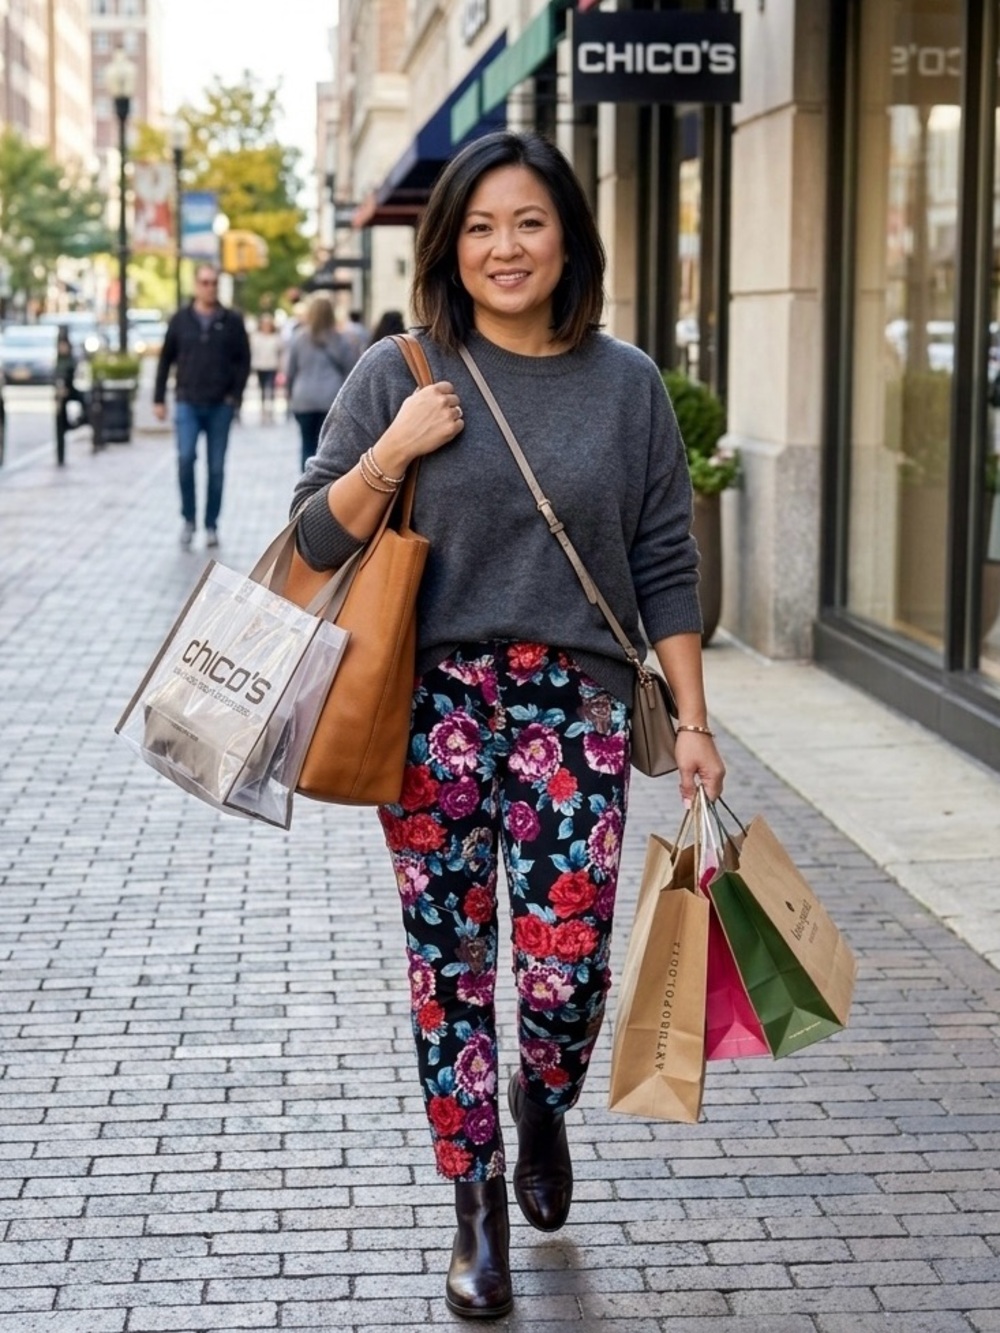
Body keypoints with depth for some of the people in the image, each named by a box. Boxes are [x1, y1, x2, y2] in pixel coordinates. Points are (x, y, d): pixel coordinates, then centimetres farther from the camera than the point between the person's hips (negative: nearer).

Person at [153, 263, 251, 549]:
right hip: (188, 404, 0)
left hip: (220, 406, 0)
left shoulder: (232, 321, 2)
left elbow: (243, 360, 5)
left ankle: (211, 525, 15)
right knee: (186, 458, -15)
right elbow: (165, 360, 8)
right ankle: (188, 519, 1)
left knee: (216, 468, 4)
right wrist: (159, 399, 4)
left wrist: (236, 395, -6)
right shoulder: (181, 319, 3)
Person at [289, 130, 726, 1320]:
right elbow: (313, 540, 3)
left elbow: (665, 568, 6)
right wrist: (393, 452, -13)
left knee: (566, 976, -4)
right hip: (435, 708, 0)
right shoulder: (400, 376, 2)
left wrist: (691, 721, 2)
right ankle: (478, 1208, 22)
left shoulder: (626, 384, 5)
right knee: (451, 972, 5)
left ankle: (541, 1106, 32)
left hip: (574, 708, 0)